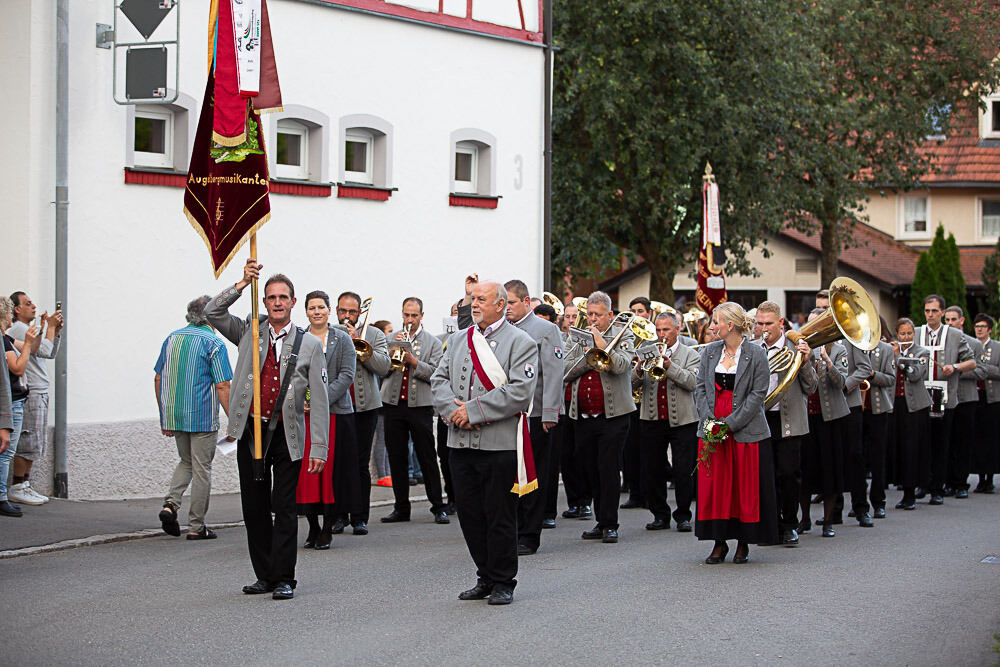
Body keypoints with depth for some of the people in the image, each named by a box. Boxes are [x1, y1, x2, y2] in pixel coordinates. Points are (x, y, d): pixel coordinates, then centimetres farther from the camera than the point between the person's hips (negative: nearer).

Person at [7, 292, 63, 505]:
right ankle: (17, 488, -5)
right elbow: (44, 350, -19)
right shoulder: (18, 329, -11)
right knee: (27, 441, -9)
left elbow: (51, 353, 22)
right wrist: (50, 326, -7)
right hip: (29, 394, -10)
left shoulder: (29, 329, 21)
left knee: (35, 443, 11)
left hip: (40, 393, 10)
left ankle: (25, 485, 15)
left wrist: (56, 329, 11)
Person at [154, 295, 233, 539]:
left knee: (186, 462, 21)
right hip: (202, 417, -5)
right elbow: (222, 386, -14)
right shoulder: (213, 343, -9)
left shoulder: (171, 339, 8)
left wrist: (165, 415, 18)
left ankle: (171, 503, -2)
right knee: (202, 469, 3)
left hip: (174, 416, 5)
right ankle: (196, 526, 6)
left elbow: (158, 379, 11)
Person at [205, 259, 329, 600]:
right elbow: (212, 312, 0)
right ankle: (265, 576, 17)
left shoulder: (309, 345, 2)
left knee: (284, 508, -3)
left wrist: (319, 448, -8)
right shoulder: (249, 334, 9)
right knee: (254, 508, 7)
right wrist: (242, 283, -9)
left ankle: (284, 579, 3)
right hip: (250, 433, 3)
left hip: (287, 436, -3)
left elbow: (319, 400, -1)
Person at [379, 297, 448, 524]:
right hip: (393, 404, 3)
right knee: (396, 458, 6)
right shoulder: (391, 339, 12)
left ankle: (438, 507, 1)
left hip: (420, 405, -3)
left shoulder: (432, 343, 5)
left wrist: (413, 361, -17)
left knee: (427, 458, -3)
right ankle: (401, 507, 13)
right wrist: (393, 351, -12)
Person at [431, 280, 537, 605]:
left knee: (500, 517, 0)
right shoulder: (458, 340, 16)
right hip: (461, 443, 6)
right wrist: (453, 410, -10)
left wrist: (472, 410, -15)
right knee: (469, 514, 9)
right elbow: (439, 379, 10)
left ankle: (502, 582, 11)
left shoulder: (520, 342, -3)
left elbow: (519, 392, -14)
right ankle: (485, 578, 22)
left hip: (499, 444, -6)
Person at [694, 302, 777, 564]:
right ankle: (719, 542, 11)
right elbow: (700, 388, 8)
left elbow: (757, 394, -8)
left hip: (745, 431, -4)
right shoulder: (709, 352, 9)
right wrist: (709, 421, -7)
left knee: (746, 487, 0)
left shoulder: (756, 354, -4)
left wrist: (730, 424, -14)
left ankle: (743, 543, 12)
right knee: (713, 485, 2)